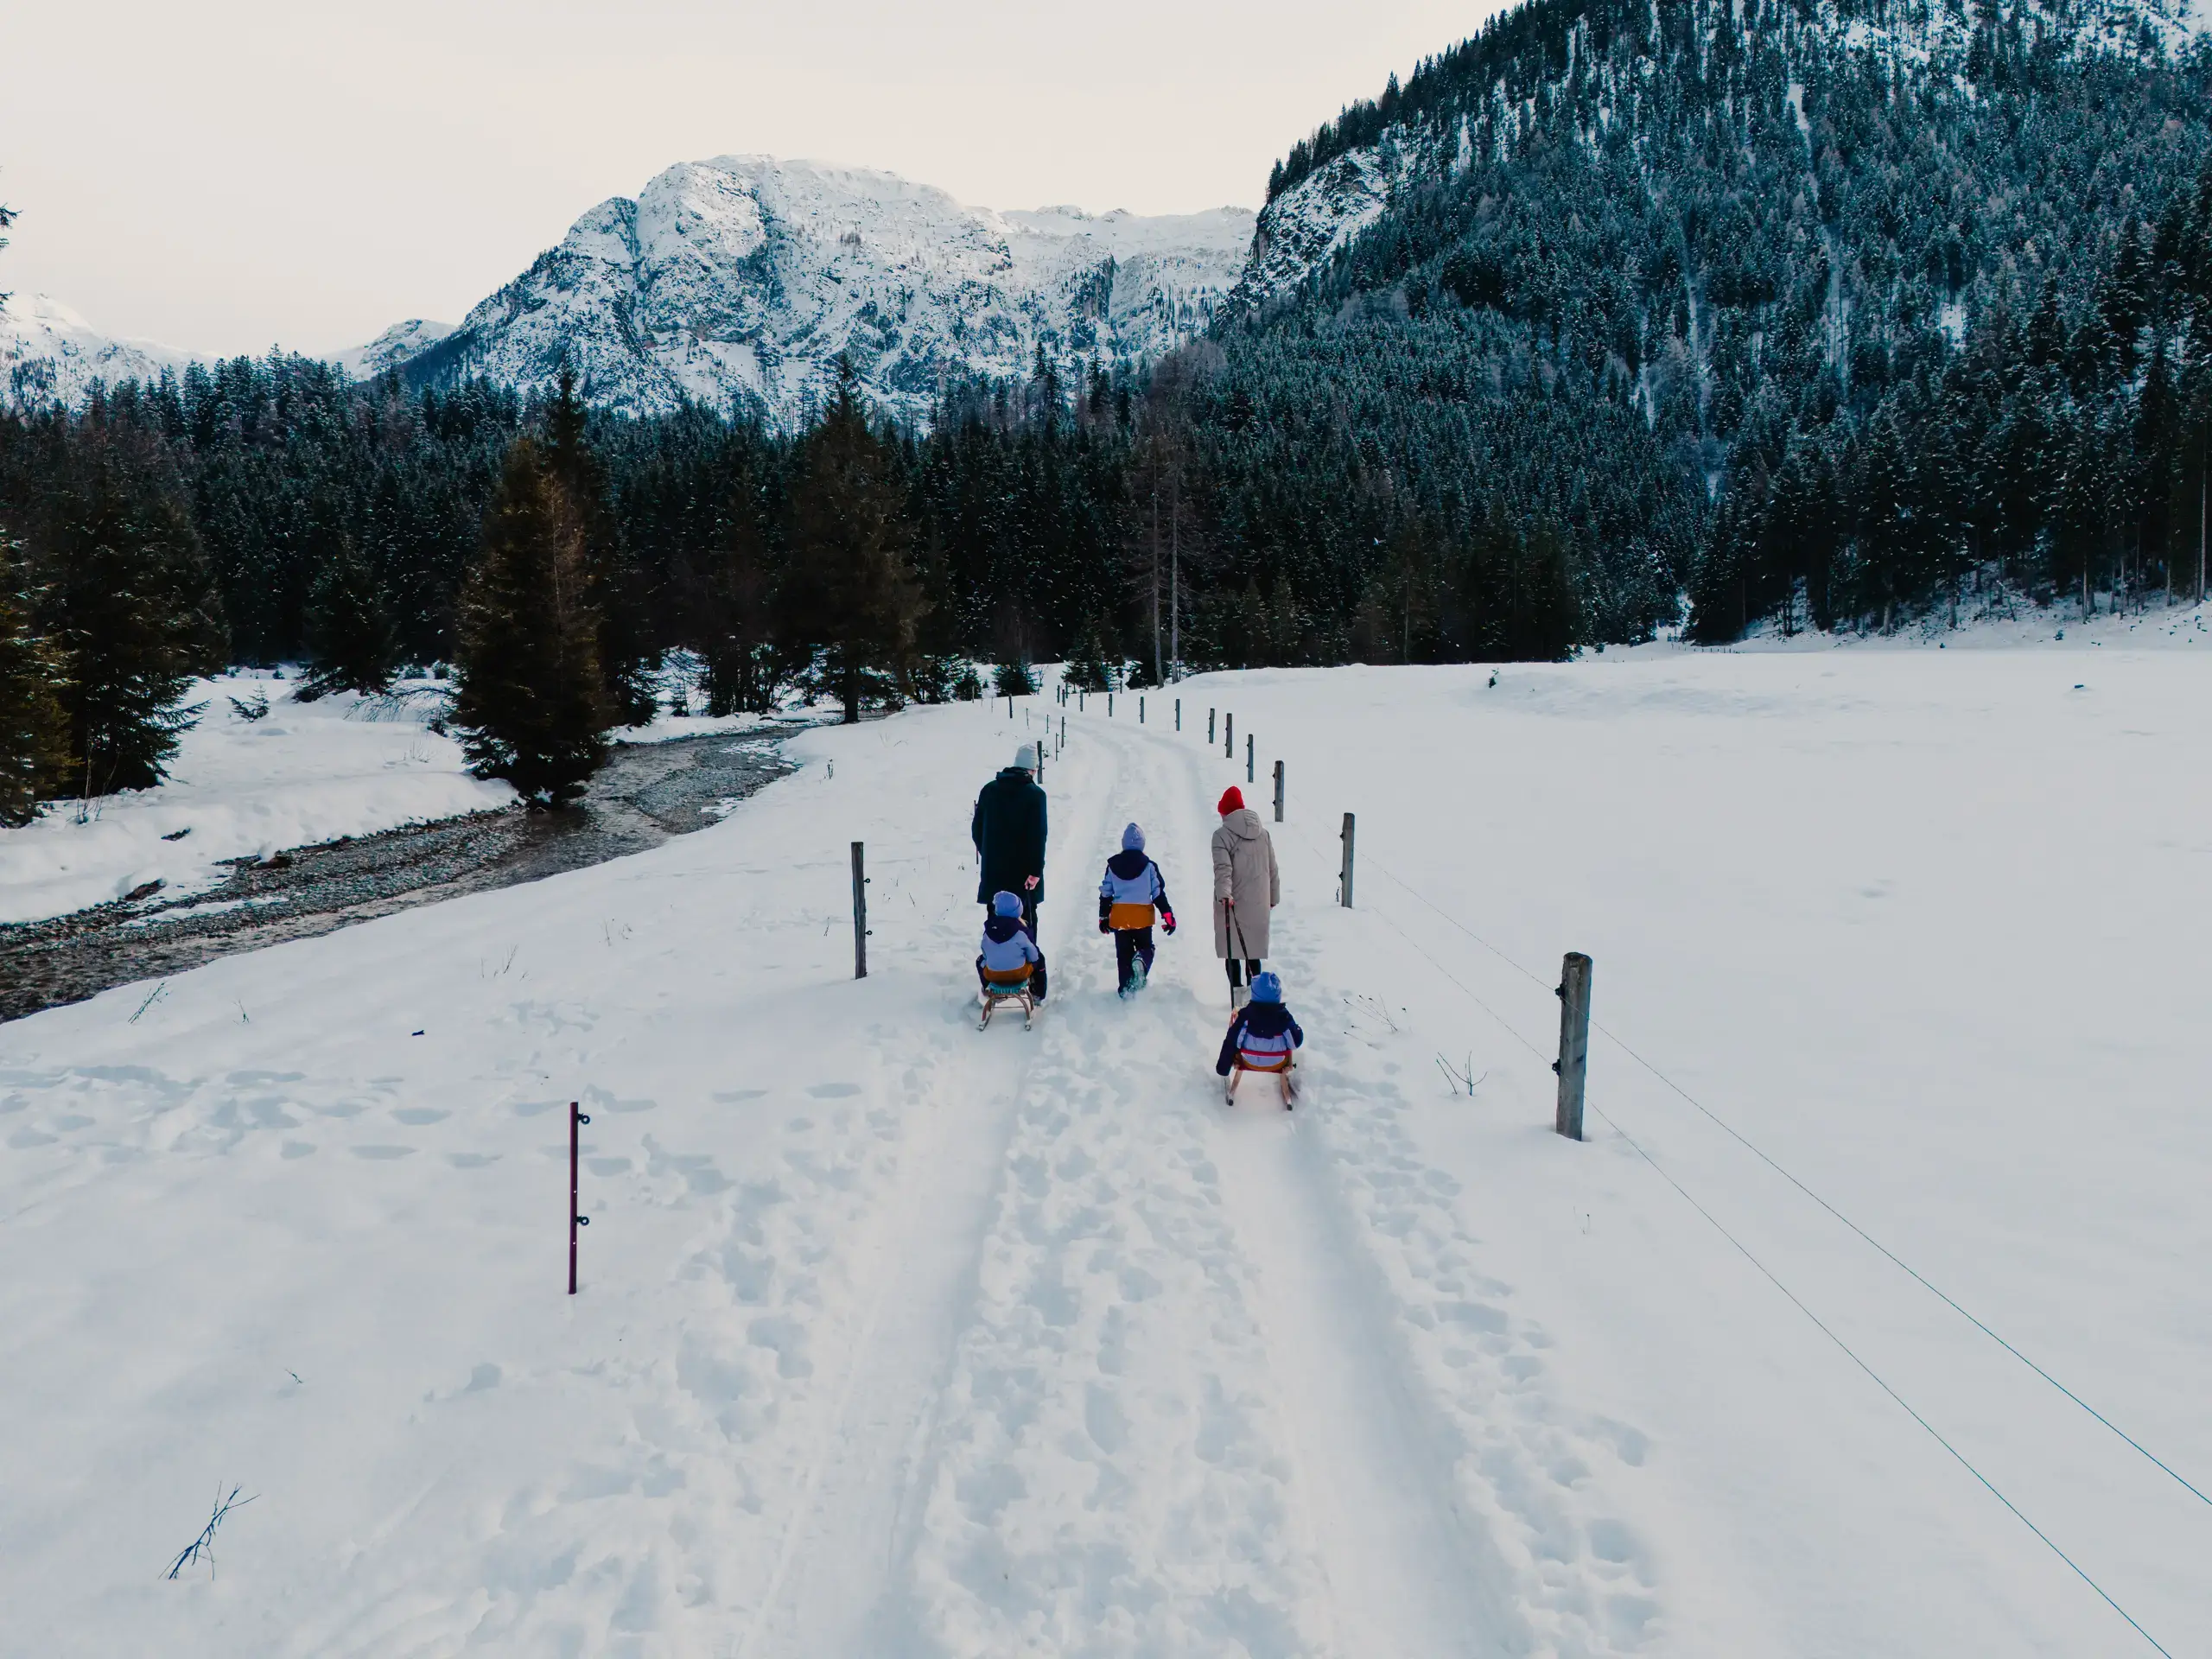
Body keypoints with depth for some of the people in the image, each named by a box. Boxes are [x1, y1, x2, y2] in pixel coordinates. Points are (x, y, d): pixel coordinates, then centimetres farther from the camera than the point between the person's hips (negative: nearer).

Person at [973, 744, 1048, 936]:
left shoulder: (989, 789, 4)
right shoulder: (1035, 794, -11)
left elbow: (976, 827, 11)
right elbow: (1038, 836, -16)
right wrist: (1036, 870, -12)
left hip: (993, 870, 4)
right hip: (1022, 871, -4)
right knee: (1025, 919, 6)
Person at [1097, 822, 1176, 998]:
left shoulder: (1112, 865, 3)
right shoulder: (1149, 866, -3)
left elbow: (1105, 893, 6)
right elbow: (1159, 893, -4)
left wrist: (1103, 916, 14)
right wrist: (1168, 915, 2)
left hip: (1119, 916, 2)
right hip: (1142, 916, -1)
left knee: (1123, 953, 11)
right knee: (1145, 946, 14)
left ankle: (1125, 988, 6)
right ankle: (1141, 960, -21)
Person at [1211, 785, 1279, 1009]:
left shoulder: (1222, 835, -9)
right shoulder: (1263, 833, 8)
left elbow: (1223, 868, -23)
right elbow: (1273, 869, 13)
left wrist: (1223, 893, -32)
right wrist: (1273, 897, 22)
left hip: (1232, 903, -4)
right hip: (1258, 904, 5)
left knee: (1232, 949, 3)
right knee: (1253, 948, 19)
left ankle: (1237, 1000, 1)